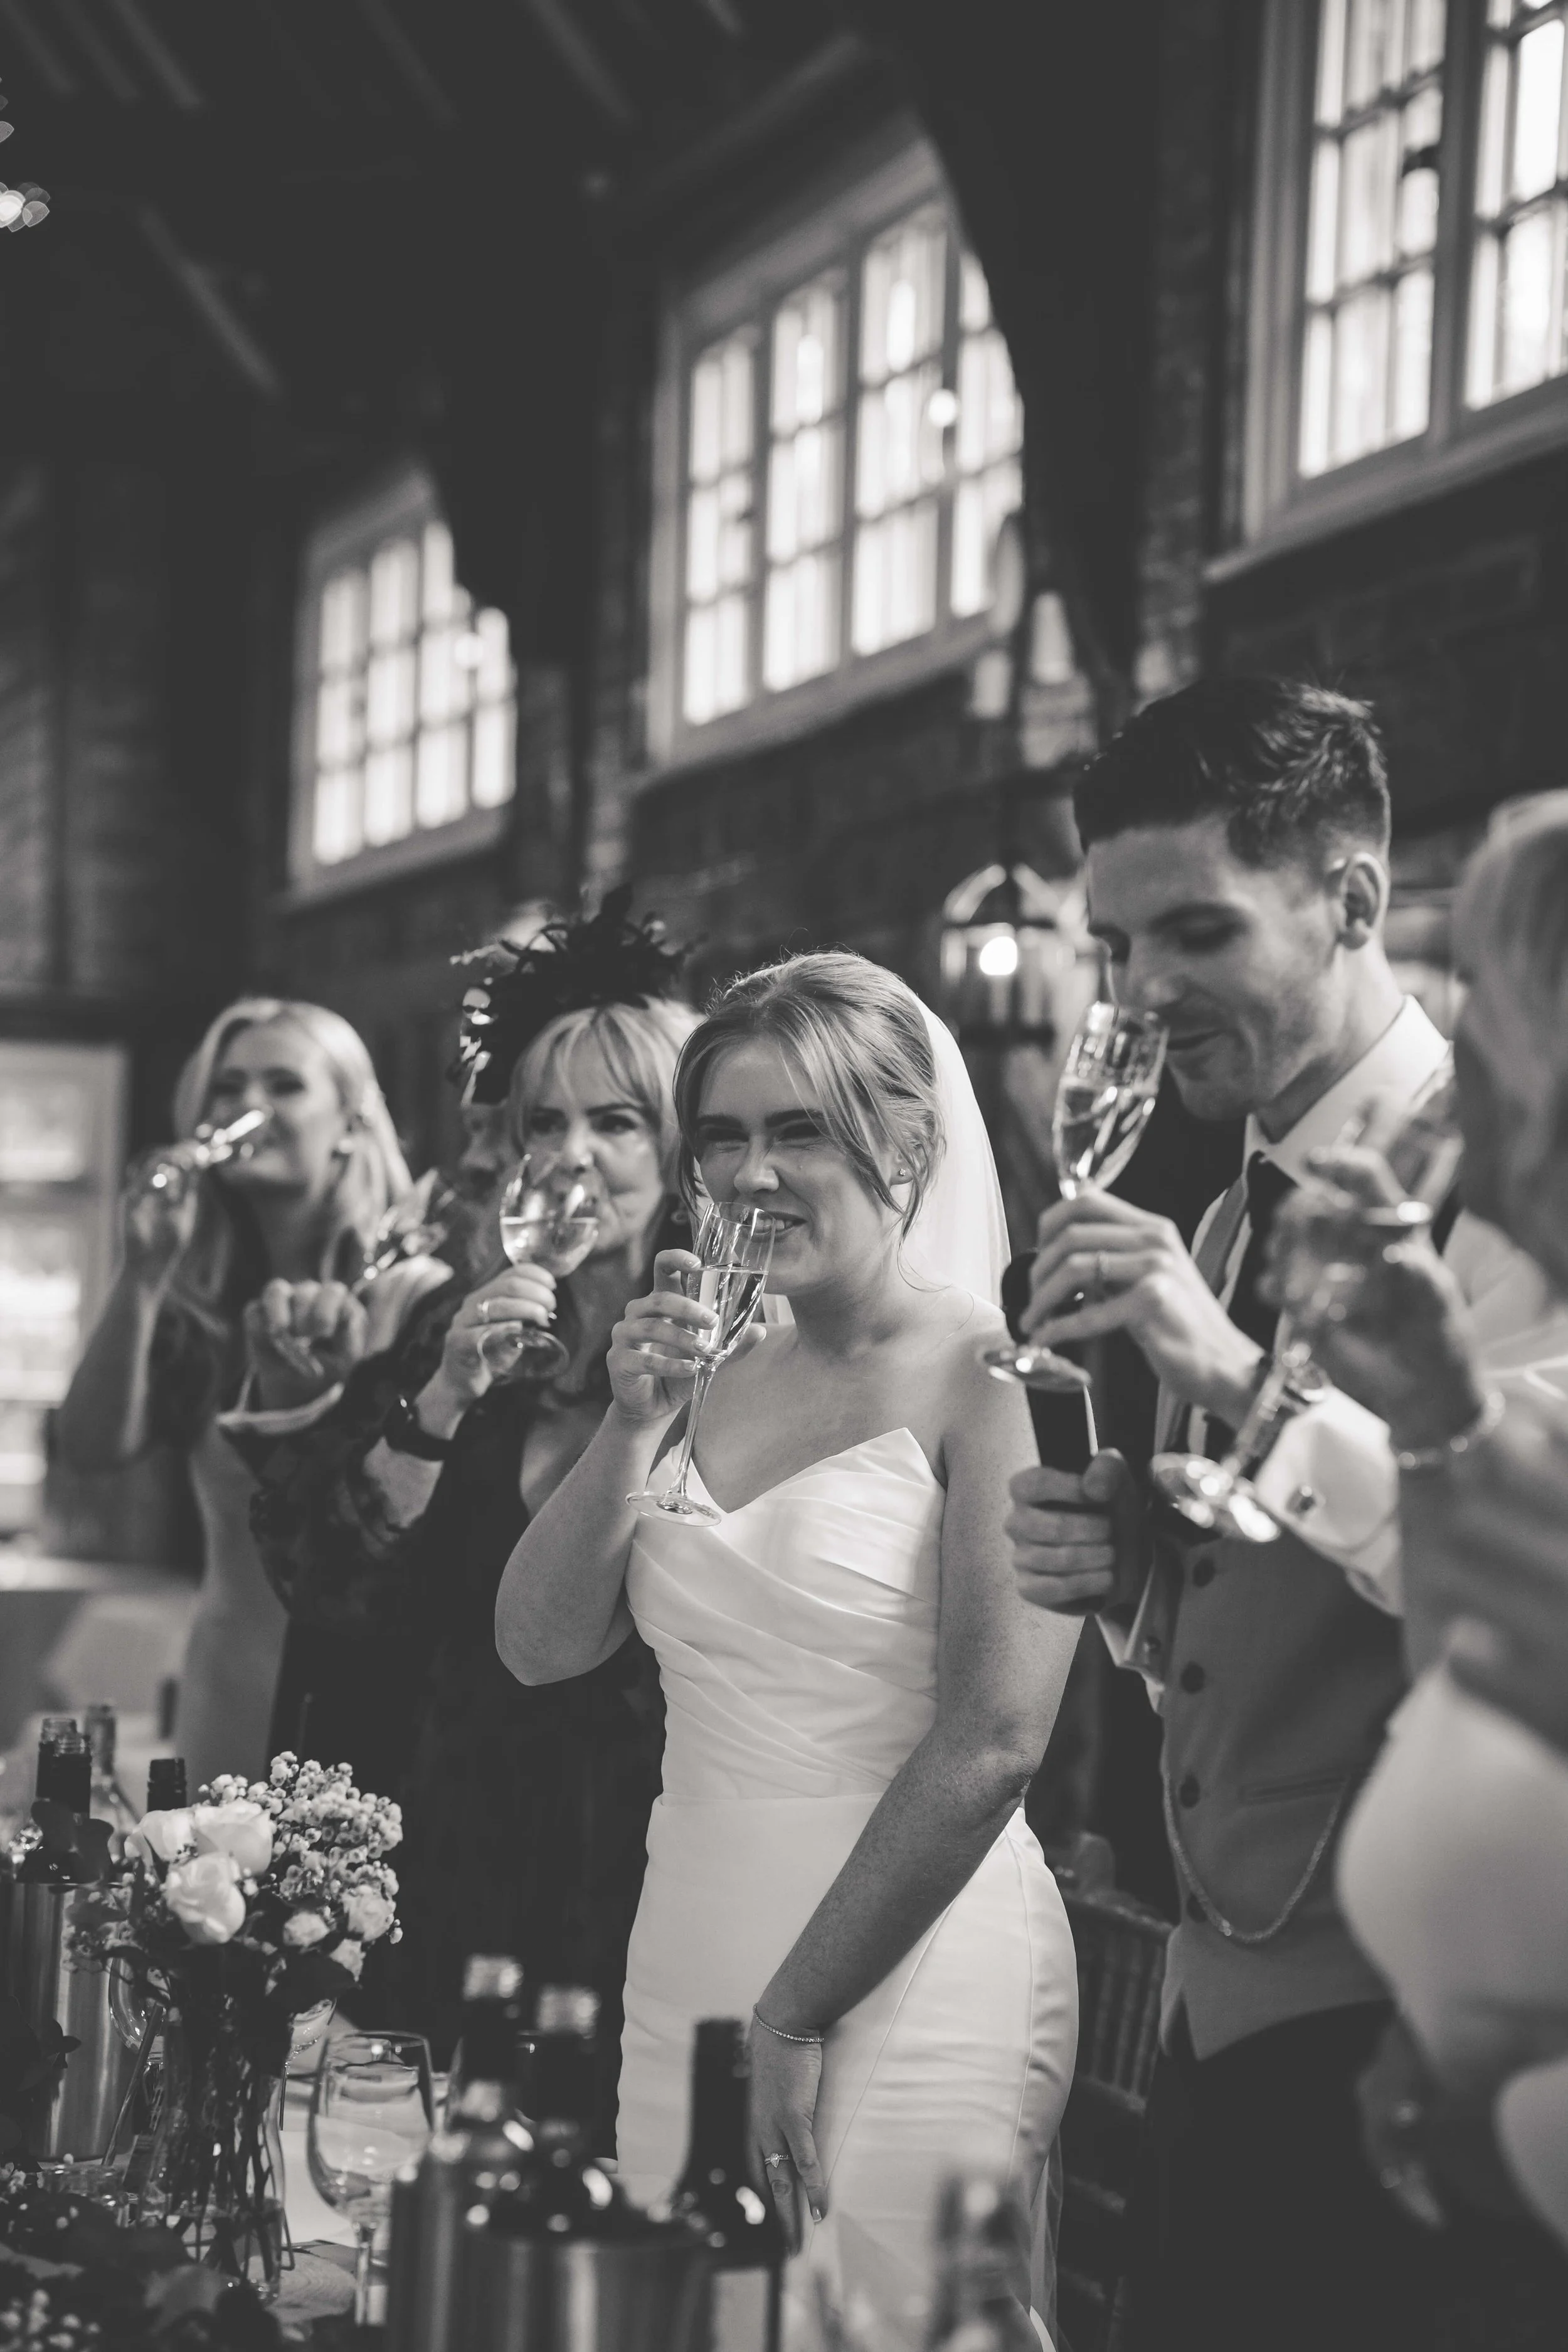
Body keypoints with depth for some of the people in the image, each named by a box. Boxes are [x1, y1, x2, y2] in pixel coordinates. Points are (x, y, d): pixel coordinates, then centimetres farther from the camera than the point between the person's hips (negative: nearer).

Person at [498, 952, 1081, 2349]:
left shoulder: (985, 1376, -9)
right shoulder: (715, 1373, 11)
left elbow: (995, 1743, -16)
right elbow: (541, 1647, 6)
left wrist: (796, 2016, -14)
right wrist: (636, 1422, -7)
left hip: (911, 1991, -6)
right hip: (681, 1978, 6)